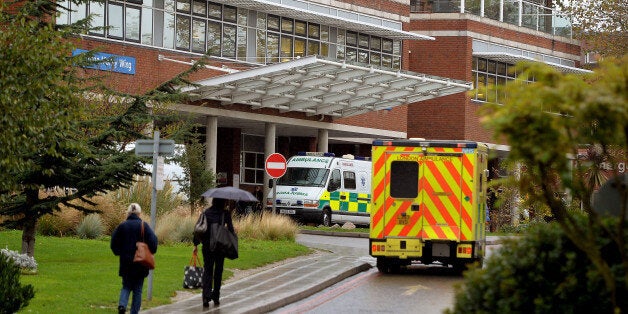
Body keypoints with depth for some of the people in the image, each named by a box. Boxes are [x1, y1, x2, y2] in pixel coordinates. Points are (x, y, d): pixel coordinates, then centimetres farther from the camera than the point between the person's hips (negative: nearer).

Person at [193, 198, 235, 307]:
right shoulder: (225, 214, -6)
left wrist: (196, 244, 7)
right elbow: (230, 229, -6)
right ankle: (216, 297, 16)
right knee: (218, 270, 13)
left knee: (207, 270, 6)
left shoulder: (205, 213, 2)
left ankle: (206, 296, -12)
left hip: (207, 245, 1)